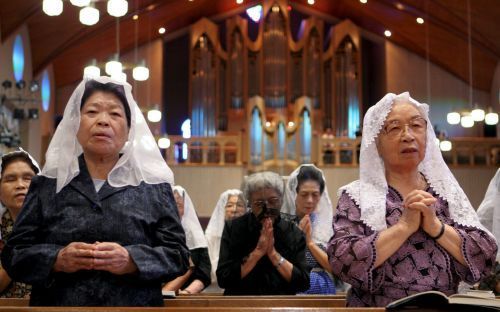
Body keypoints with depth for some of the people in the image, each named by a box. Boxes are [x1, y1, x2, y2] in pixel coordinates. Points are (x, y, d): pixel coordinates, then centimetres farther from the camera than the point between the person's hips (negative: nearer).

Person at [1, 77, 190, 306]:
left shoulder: (154, 186, 2)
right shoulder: (47, 185, 4)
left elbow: (178, 254, -2)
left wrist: (132, 261, -20)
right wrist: (57, 260, -17)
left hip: (135, 303, 0)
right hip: (58, 302, 1)